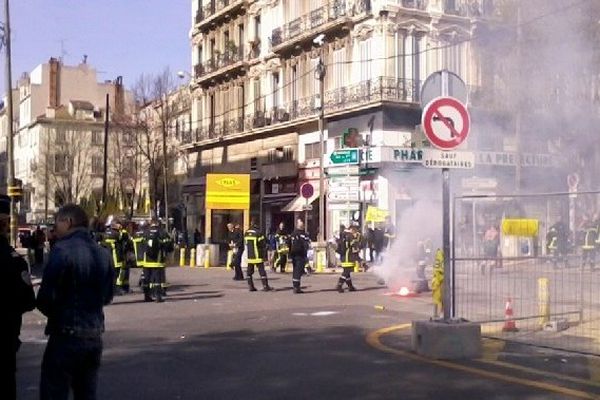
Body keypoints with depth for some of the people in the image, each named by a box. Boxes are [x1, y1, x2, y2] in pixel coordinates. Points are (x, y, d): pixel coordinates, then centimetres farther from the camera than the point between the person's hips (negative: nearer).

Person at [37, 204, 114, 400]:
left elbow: (45, 298, -16)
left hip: (66, 335, -7)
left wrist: (55, 314, 3)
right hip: (94, 336, 7)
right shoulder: (104, 254, 7)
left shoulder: (62, 251, -14)